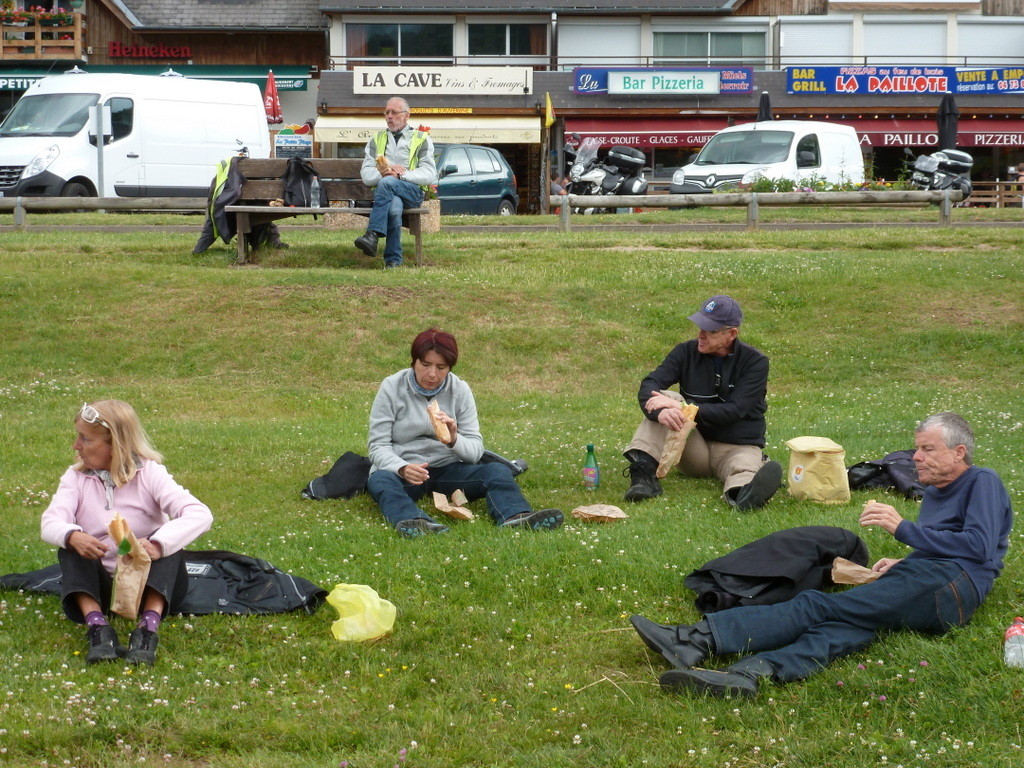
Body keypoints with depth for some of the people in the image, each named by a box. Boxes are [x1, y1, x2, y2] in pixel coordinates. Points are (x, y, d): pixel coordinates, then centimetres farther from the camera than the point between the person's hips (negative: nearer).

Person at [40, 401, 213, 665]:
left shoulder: (148, 473, -9)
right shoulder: (76, 477, 1)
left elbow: (200, 515, -26)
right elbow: (51, 522, -18)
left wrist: (157, 545, -45)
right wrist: (72, 536, -43)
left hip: (149, 582, -2)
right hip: (99, 584, 2)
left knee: (168, 540, -28)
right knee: (70, 546, -23)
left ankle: (149, 626, -46)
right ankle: (97, 625, -43)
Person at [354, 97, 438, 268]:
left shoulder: (421, 139, 17)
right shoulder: (377, 139, 25)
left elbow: (429, 175, 2)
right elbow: (366, 175, 13)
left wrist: (401, 175, -11)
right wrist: (383, 173, -10)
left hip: (412, 192, -1)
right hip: (382, 191, 1)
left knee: (387, 183, -37)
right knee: (394, 207, -38)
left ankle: (372, 235, -43)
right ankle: (393, 260, -34)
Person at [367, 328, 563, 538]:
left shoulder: (460, 391, 3)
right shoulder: (392, 388, -3)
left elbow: (476, 450, 0)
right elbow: (379, 446, -7)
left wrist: (454, 440, -23)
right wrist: (402, 469, -28)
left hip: (447, 468, 2)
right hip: (400, 471, -2)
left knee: (497, 470, -23)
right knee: (380, 480, -36)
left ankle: (515, 516, -54)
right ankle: (412, 521, -67)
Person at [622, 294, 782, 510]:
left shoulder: (755, 362, -7)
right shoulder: (687, 352, 1)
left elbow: (733, 411, -18)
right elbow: (649, 384, -13)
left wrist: (683, 408, -27)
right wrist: (661, 411, -37)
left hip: (739, 446, -3)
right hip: (695, 450, 3)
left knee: (745, 471, -38)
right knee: (666, 398, -21)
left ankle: (743, 492, -75)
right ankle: (644, 472, -36)